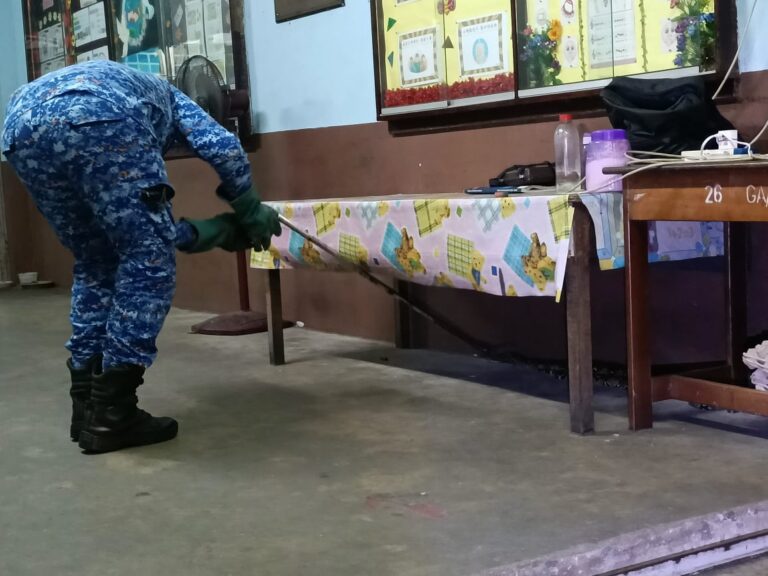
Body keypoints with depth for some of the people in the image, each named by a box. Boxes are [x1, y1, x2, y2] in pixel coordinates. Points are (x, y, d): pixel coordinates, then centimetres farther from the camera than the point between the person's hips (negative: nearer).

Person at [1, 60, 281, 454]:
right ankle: (110, 415, 4)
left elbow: (130, 232, 39)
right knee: (149, 259, 5)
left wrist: (216, 231, 45)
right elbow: (223, 148, 16)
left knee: (95, 265, 22)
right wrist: (251, 213, 29)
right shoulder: (165, 95, 38)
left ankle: (88, 406, 22)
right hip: (99, 119, -6)